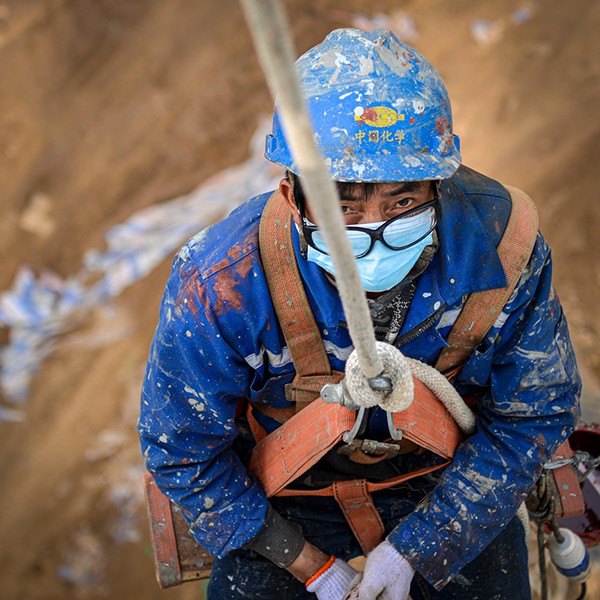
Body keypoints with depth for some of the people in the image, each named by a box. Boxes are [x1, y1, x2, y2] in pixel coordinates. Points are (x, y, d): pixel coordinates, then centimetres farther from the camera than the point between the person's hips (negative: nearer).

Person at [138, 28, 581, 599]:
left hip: (447, 485, 2)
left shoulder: (500, 248, -28)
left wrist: (412, 548, -16)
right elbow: (181, 450, -16)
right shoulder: (220, 287, -33)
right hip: (289, 497, -1)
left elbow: (533, 416, -13)